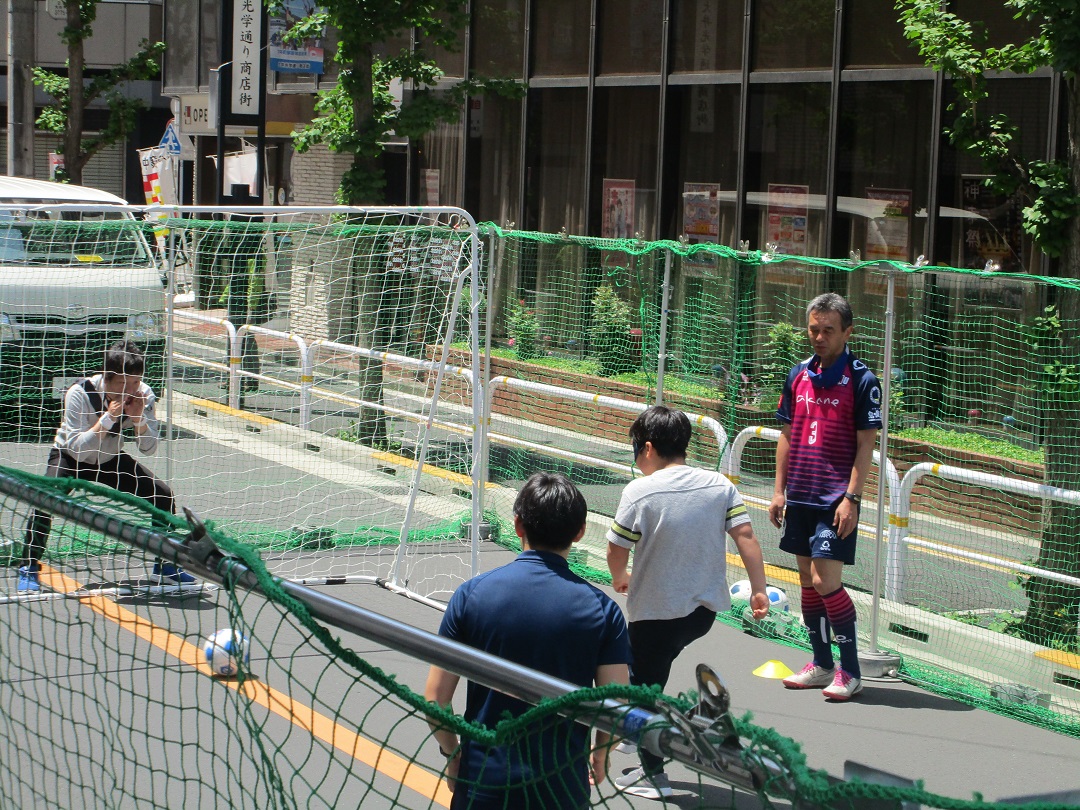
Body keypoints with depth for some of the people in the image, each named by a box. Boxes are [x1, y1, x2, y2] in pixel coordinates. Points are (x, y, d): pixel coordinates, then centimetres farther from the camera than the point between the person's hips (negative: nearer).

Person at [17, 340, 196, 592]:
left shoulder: (143, 395, -19)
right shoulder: (80, 394, -31)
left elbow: (148, 449, -16)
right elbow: (77, 449, -36)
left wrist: (139, 418, -33)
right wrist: (108, 418, -42)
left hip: (111, 460, 4)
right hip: (69, 458, -4)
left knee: (163, 496, -8)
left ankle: (164, 563, 12)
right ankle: (29, 568, -15)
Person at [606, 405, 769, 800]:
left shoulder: (639, 492, -15)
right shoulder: (720, 485, -2)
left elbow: (616, 552, -10)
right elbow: (745, 536, -7)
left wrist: (619, 578, 11)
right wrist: (759, 590, -3)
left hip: (655, 612, -6)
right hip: (706, 609, 6)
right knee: (653, 670, 29)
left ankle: (653, 775, 18)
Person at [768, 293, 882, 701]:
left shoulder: (861, 380, -8)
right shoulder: (797, 376, 9)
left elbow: (865, 445, -9)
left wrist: (852, 499, -15)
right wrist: (779, 489, 11)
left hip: (836, 500, -6)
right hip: (800, 497, 6)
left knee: (826, 580, -12)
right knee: (807, 580, 10)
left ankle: (850, 671, -2)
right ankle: (821, 664, 20)